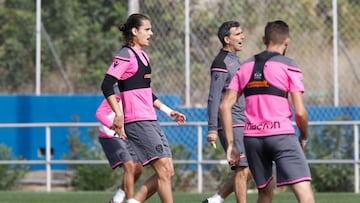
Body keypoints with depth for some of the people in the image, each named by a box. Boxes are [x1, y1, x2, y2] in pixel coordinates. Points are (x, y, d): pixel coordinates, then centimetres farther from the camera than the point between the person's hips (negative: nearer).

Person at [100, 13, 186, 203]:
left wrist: (168, 111, 25)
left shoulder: (143, 56, 18)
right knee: (164, 169, -12)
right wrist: (118, 114, -27)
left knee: (167, 171, 3)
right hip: (137, 121, -9)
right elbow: (107, 86, -19)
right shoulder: (125, 55, -9)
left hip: (150, 121, 9)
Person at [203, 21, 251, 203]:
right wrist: (212, 128, -21)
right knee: (242, 169, -10)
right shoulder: (221, 63, -12)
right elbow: (214, 98, -16)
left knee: (247, 169, 8)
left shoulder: (234, 60, 17)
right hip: (230, 125, -9)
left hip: (241, 124, 9)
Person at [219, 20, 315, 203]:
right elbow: (300, 112, -5)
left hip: (251, 137, 5)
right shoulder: (288, 66, 0)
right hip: (281, 135, -5)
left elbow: (225, 106, 9)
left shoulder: (245, 67, 14)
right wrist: (304, 137, 14)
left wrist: (231, 144, 11)